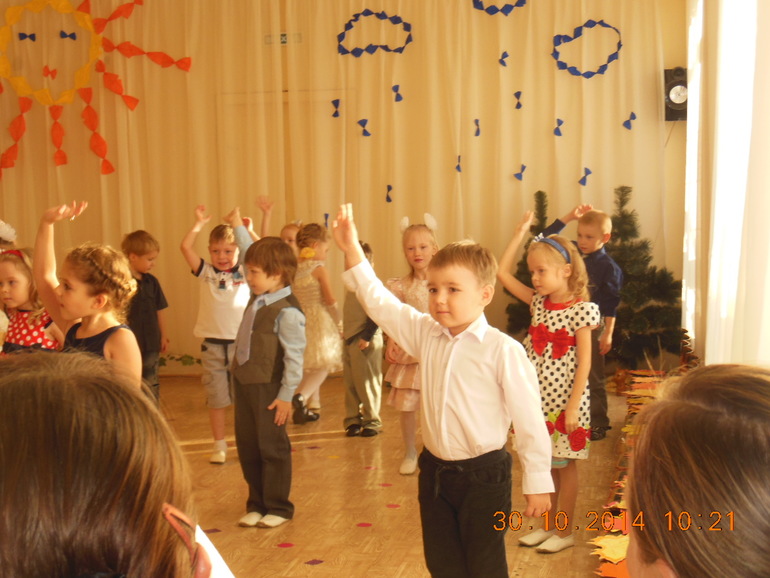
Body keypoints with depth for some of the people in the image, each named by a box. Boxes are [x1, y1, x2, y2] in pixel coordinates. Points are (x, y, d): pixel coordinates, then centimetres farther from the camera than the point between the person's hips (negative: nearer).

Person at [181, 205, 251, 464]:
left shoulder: (245, 273, 1)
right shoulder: (206, 273, 2)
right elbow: (185, 247, -7)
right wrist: (199, 223, -8)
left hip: (242, 343, -1)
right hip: (212, 344, 1)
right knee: (216, 398, 8)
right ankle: (219, 445, 18)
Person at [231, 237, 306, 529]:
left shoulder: (287, 311, -21)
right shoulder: (257, 298, 5)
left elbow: (294, 356, -20)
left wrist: (286, 395, -19)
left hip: (268, 389, -9)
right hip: (243, 382, 9)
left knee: (272, 448, 4)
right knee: (247, 447, 14)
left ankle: (278, 507, 17)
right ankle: (256, 505, 26)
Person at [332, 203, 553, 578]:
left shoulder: (502, 350, -18)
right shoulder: (426, 334, 0)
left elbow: (529, 420, -14)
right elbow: (380, 303, 5)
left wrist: (538, 481, -10)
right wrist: (352, 251, -2)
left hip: (483, 476, -6)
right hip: (435, 472, 6)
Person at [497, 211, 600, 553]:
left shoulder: (579, 309, -13)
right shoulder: (538, 302, 5)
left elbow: (584, 362, -14)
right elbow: (502, 272, 4)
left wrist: (573, 405, -18)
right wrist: (521, 233, 1)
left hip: (564, 400, -6)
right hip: (537, 397, 6)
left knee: (563, 464, 6)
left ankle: (564, 532, 18)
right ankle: (547, 526, 27)